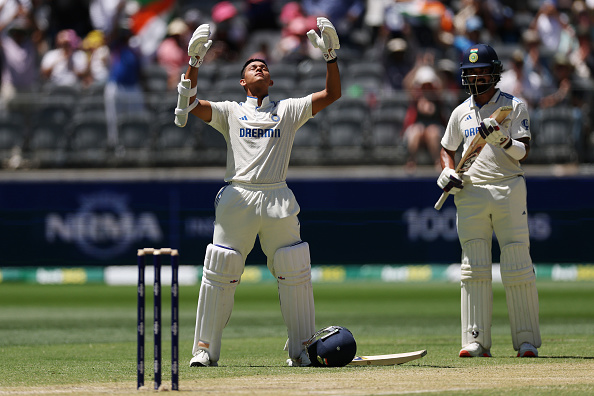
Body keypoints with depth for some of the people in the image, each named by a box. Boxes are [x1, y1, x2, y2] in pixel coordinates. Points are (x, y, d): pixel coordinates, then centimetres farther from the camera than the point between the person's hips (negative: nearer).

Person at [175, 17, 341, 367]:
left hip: (279, 201, 1)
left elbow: (332, 93, 9)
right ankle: (206, 348, 3)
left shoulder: (289, 110, 17)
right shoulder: (230, 112, 15)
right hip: (237, 199, -1)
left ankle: (302, 348, 9)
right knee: (220, 272, -3)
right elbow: (191, 103, 3)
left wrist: (331, 55, -2)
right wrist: (194, 62, -6)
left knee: (294, 272, -1)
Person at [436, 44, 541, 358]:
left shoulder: (514, 107, 3)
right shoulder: (461, 113, 14)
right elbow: (447, 149, 24)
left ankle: (526, 340, -1)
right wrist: (447, 171, 4)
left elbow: (523, 152, -4)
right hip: (471, 192, 3)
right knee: (473, 269, -1)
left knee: (518, 267, -5)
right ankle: (476, 341, 0)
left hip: (508, 191, -3)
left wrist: (503, 140, -23)